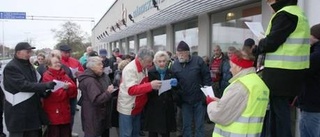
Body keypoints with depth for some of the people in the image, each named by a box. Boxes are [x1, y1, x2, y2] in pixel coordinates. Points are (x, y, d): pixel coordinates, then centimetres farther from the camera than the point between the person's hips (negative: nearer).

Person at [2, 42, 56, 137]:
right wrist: (46, 85, -26)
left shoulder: (28, 66, 14)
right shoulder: (11, 68, -13)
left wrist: (43, 91, 2)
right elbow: (23, 85, -24)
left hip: (33, 111, 8)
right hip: (18, 114, -8)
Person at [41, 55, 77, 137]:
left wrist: (68, 87, -16)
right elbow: (52, 94, -18)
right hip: (53, 114, -6)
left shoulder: (64, 75, 12)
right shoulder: (46, 77, -6)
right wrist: (63, 88, -15)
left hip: (65, 113, 6)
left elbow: (74, 90, 3)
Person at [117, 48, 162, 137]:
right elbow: (131, 90, -31)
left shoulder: (144, 67, 2)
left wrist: (153, 85, 0)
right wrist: (150, 85, -37)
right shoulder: (130, 69, -24)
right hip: (127, 108, -8)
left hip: (138, 107, 8)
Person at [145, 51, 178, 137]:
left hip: (167, 107, 3)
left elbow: (175, 90, 10)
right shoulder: (150, 73, -5)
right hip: (153, 107, -3)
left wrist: (175, 84, -10)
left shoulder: (170, 73, 8)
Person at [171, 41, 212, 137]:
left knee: (199, 125, 10)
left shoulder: (198, 61, -10)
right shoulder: (175, 65, -3)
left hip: (199, 99, -2)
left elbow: (206, 77, -6)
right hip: (185, 100, 2)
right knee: (186, 125, 12)